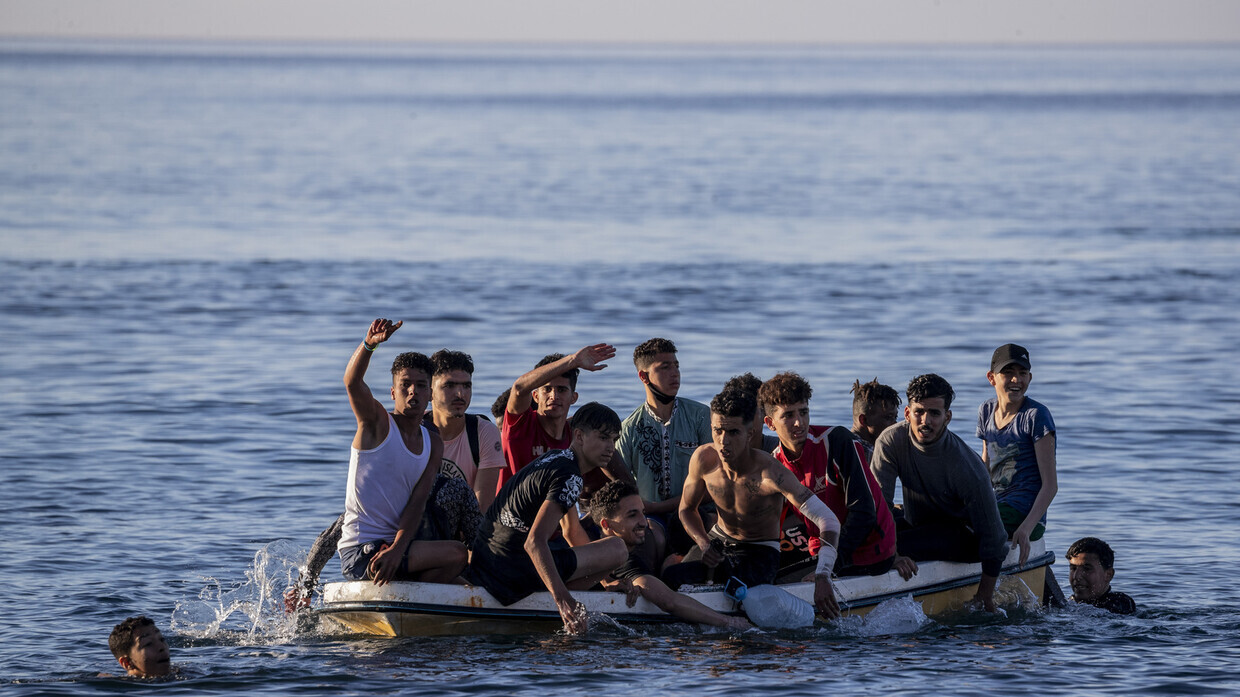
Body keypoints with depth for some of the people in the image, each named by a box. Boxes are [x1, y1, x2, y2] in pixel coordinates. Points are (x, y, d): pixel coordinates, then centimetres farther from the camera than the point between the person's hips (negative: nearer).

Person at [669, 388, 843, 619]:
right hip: (719, 540, 5)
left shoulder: (770, 473, -31)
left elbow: (828, 522, -35)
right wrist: (704, 545, -16)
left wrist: (822, 577, -47)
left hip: (761, 552, -5)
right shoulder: (703, 459, -16)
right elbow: (687, 509, 4)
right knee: (669, 580, -16)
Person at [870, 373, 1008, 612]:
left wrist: (985, 598, -19)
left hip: (964, 537, -6)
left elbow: (992, 535, -20)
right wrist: (892, 554, -33)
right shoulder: (891, 442, -16)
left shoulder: (968, 468, -26)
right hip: (918, 527, 6)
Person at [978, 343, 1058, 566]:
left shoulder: (1036, 416, -6)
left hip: (1025, 512, -8)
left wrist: (1026, 528, -23)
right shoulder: (986, 411, 14)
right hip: (996, 505, 8)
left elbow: (1050, 484, -10)